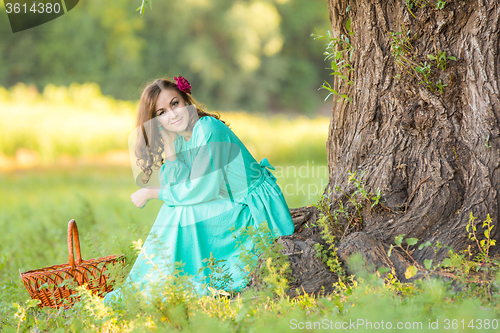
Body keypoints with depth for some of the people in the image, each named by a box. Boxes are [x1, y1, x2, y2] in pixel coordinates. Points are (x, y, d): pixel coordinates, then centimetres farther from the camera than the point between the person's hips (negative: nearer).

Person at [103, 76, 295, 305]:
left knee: (183, 211, -19)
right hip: (234, 208, 9)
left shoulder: (207, 130, -21)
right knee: (175, 206, -1)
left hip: (256, 213, -9)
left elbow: (200, 191, -21)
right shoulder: (180, 139, 5)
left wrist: (150, 193, -11)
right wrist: (167, 142, -8)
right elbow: (173, 184, -3)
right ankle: (140, 286, 6)